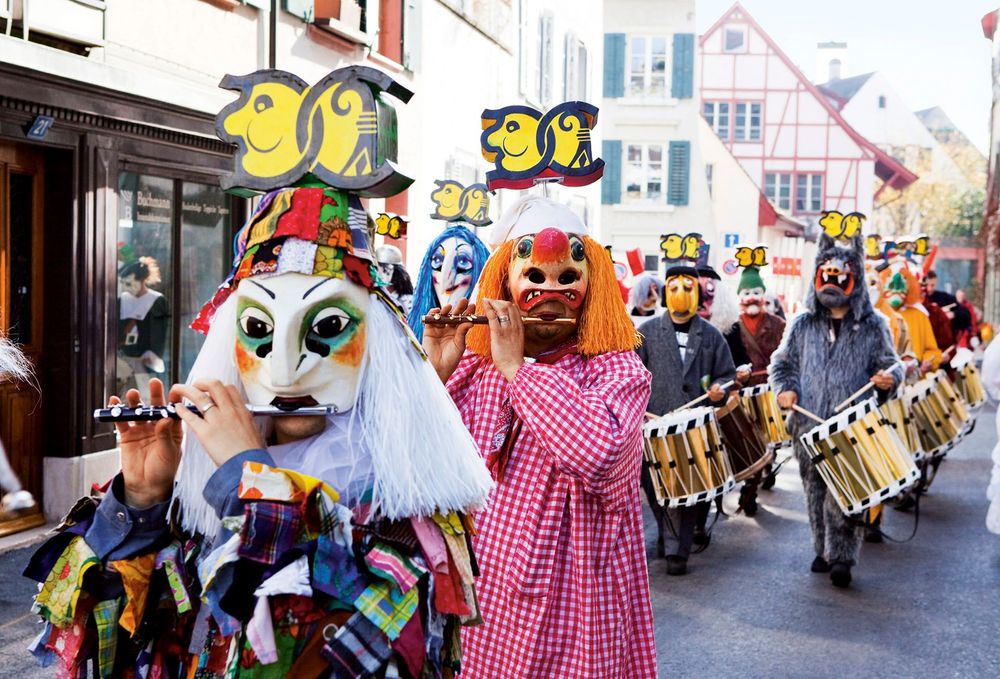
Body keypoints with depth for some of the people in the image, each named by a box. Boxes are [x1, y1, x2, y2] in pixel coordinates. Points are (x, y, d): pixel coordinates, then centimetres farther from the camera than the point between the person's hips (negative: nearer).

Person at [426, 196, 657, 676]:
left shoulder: (617, 369, -8)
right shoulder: (473, 365, 3)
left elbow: (599, 454, -29)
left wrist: (517, 366, -22)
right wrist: (435, 375, -14)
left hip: (569, 603, -3)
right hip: (478, 592, 4)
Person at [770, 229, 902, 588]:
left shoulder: (872, 326, 4)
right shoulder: (803, 324, 9)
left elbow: (889, 363, 11)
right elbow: (782, 363, 17)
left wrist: (889, 377, -12)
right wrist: (784, 388, -2)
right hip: (809, 426, 3)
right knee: (815, 492, 11)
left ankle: (841, 557, 1)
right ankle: (823, 550, 26)